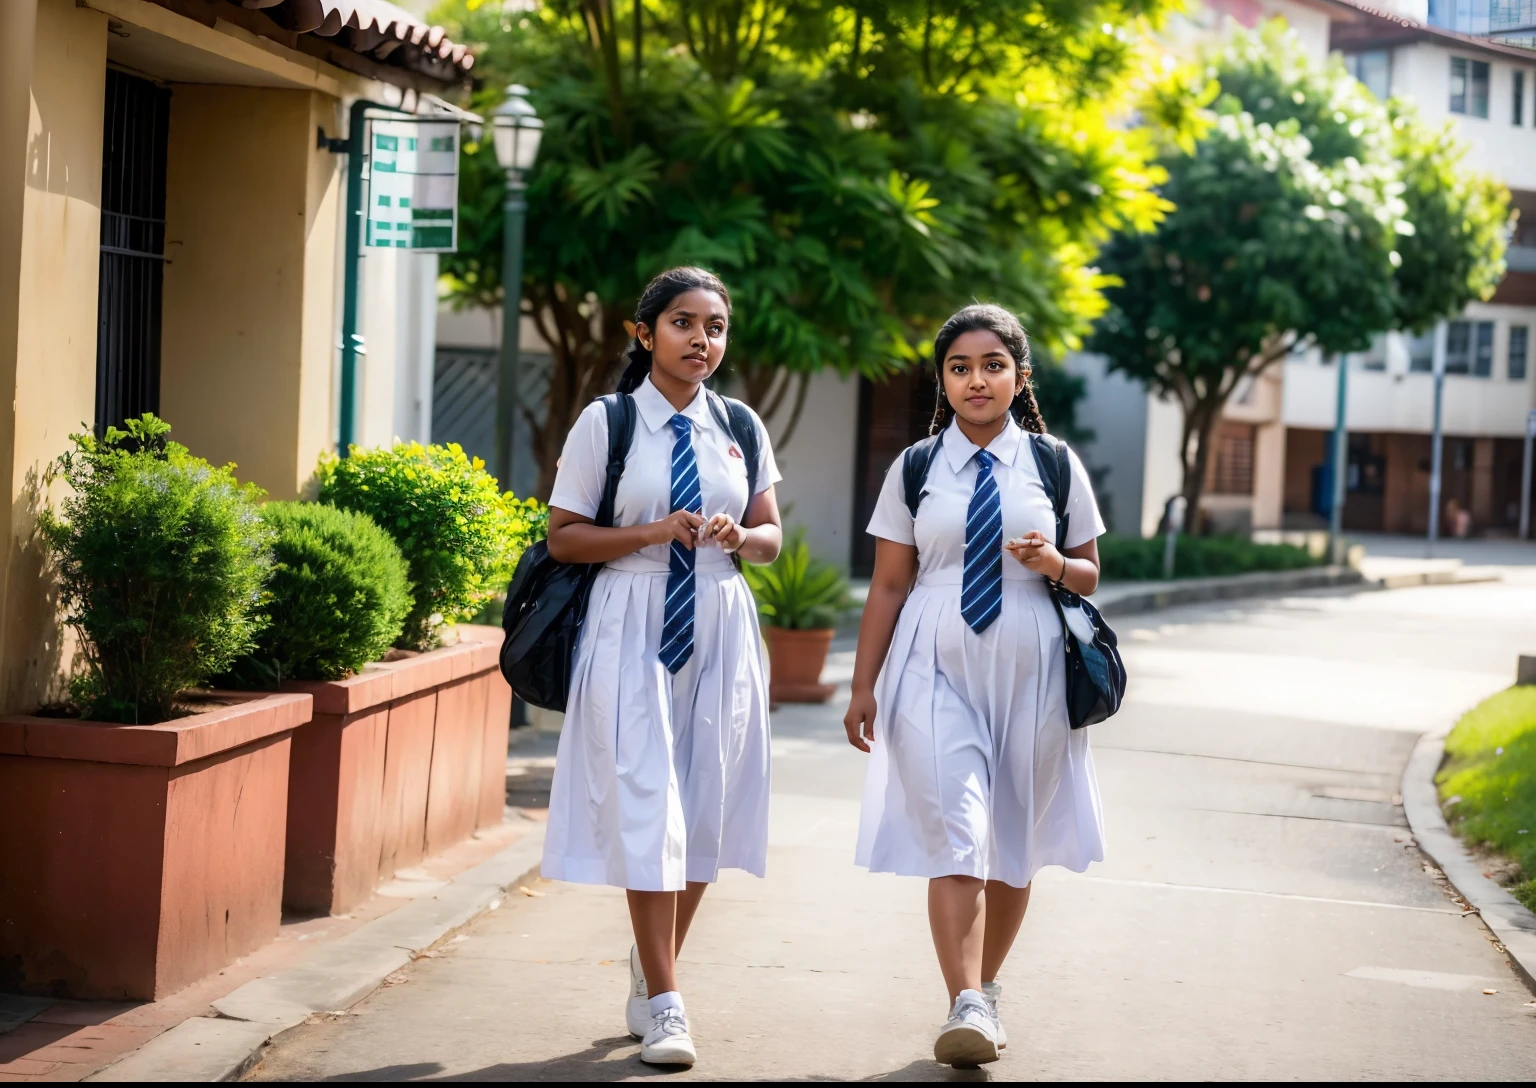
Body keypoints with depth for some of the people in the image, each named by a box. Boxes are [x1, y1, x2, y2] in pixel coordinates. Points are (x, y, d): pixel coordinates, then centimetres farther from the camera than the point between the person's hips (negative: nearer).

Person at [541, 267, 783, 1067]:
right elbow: (564, 537, -3)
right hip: (633, 626, -4)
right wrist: (652, 532, -16)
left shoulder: (740, 428, 9)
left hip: (719, 627, 4)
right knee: (647, 812, -10)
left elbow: (771, 536, 14)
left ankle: (649, 980, 25)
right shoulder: (605, 423, -2)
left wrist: (740, 536, -9)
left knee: (704, 815, 7)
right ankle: (664, 1003, -5)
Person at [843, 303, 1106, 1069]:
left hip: (1028, 668, 1)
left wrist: (1053, 564, -13)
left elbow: (1089, 575, 11)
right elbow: (889, 586, 5)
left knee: (1012, 840, 9)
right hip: (937, 667, -1)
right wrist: (864, 688, 2)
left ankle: (987, 990, 26)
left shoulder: (1055, 467, 5)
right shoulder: (914, 470, 4)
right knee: (953, 836, -13)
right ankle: (965, 1008, -18)